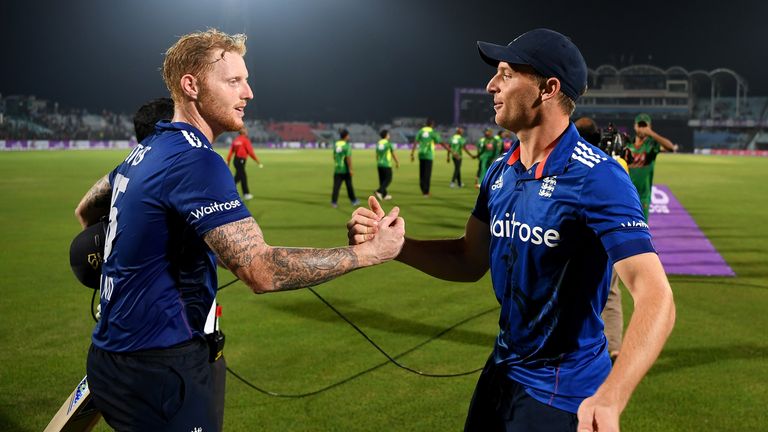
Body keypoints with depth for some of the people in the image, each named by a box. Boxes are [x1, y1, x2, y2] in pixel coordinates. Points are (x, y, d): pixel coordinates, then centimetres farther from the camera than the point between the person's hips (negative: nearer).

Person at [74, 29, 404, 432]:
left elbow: (86, 212, 24)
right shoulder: (196, 161, -22)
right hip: (157, 372, -9)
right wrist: (370, 251, -23)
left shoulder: (147, 150, 8)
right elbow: (262, 270, -30)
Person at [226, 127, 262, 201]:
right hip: (241, 160, -8)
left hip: (236, 160, 8)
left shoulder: (236, 139, 10)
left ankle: (246, 194, 24)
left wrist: (228, 161, 11)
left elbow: (231, 151, 7)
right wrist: (258, 162, -7)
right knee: (237, 178, -7)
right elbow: (250, 152, -12)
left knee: (243, 177, 17)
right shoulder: (245, 140, -10)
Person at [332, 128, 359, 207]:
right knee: (349, 186, 9)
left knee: (336, 186, 1)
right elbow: (348, 158, -18)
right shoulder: (347, 146, -13)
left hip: (337, 169, 5)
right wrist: (350, 169, -15)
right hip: (345, 170, -5)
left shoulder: (336, 145, 7)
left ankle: (334, 202, -6)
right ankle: (353, 201, 22)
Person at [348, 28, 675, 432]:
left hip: (561, 394, -7)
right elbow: (471, 261, 9)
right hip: (500, 373, 7)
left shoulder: (596, 177, -23)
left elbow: (655, 298, -30)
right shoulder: (500, 171, 1)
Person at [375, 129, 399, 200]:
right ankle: (379, 191, -16)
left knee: (382, 180, 9)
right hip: (387, 165, -7)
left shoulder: (378, 143, 7)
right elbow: (393, 154, -5)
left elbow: (377, 155, 13)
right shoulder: (388, 143, -11)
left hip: (379, 165, 7)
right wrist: (397, 163, 7)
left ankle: (385, 195, 13)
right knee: (388, 179, 0)